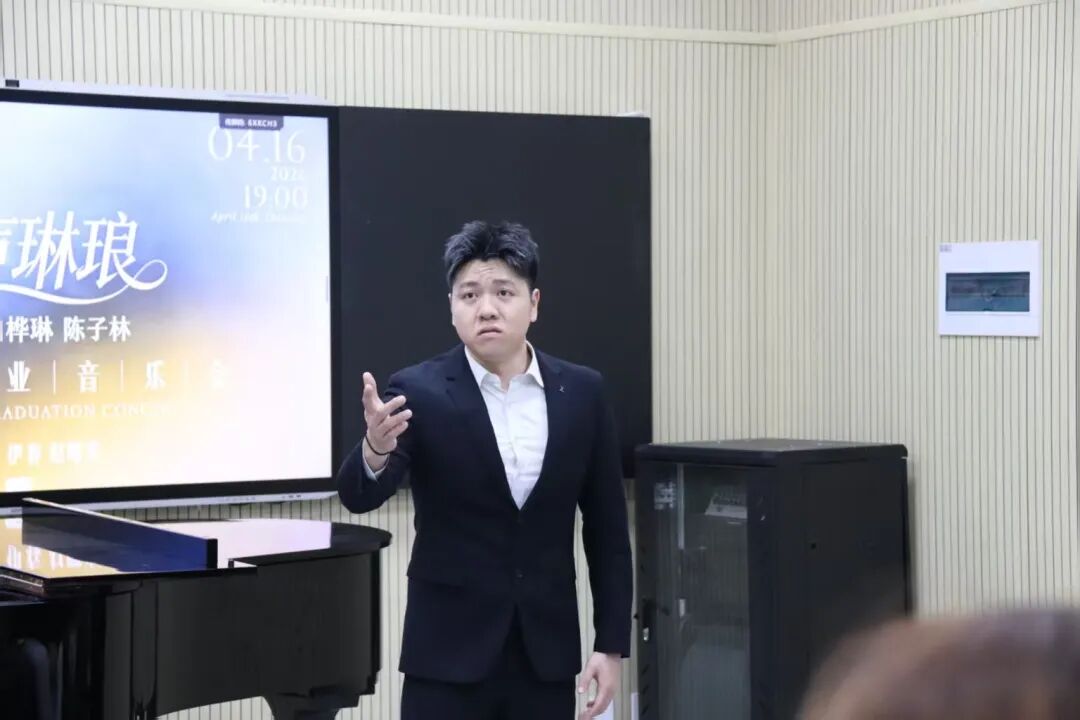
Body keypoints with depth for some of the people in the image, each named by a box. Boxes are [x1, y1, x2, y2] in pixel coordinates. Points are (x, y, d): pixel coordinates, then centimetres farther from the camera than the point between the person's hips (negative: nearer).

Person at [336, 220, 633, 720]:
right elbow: (358, 495, -20)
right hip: (449, 651, -3)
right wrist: (376, 449, -42)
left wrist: (612, 644, 2)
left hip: (546, 650, 3)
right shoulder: (419, 393, -7)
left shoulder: (581, 393, 2)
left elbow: (606, 527, 6)